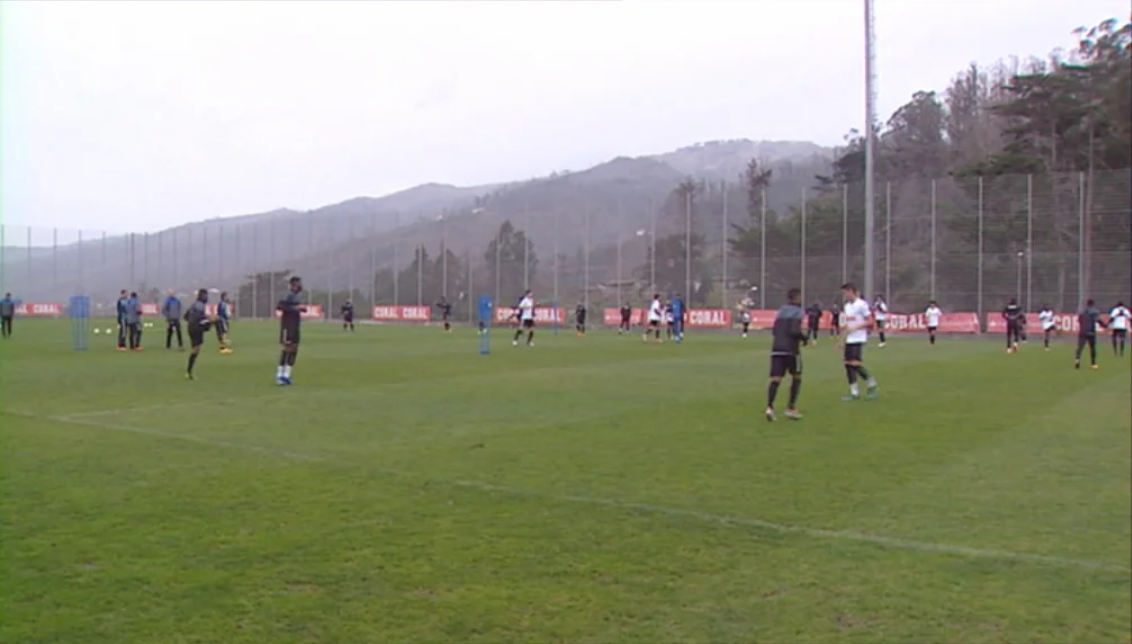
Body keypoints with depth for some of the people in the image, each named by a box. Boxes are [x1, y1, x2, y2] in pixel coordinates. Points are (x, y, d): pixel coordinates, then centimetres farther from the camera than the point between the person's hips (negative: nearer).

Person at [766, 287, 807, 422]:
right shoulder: (798, 312, -4)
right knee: (796, 378, 14)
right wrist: (805, 336, 2)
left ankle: (769, 407, -22)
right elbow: (795, 331, -17)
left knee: (775, 379, -3)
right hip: (791, 349, -5)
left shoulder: (780, 311, 18)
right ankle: (791, 408, 12)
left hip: (776, 349, 5)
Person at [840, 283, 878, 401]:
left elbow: (870, 321, -12)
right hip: (849, 340, 8)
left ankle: (871, 384, 8)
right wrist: (844, 339, 16)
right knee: (848, 364, 3)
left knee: (856, 364, -14)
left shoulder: (861, 304, -10)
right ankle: (854, 392, 8)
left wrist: (854, 328, -19)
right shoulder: (847, 306, 13)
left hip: (859, 339, -8)